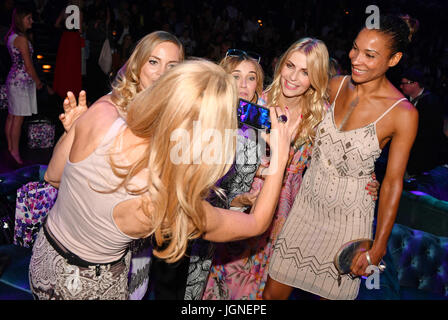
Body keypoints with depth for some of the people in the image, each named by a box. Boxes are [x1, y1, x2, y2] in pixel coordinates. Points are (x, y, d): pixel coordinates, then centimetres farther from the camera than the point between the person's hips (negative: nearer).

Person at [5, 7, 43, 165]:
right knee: (18, 118, -2)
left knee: (11, 116, 15)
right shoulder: (22, 39, -16)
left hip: (13, 78, 10)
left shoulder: (11, 36, 12)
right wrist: (38, 81, -4)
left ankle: (10, 147, 24)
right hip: (21, 81, -10)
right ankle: (15, 151, 5)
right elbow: (28, 65, -15)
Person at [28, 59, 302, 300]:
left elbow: (53, 176, -8)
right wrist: (280, 157, -8)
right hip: (91, 287, -4)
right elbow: (256, 224, -16)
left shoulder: (101, 115, -29)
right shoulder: (178, 208, -36)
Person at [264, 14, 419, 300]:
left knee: (331, 292, 14)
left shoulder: (403, 114, -14)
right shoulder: (337, 85, -2)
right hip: (308, 202, 4)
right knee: (273, 292, 11)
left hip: (349, 215, -3)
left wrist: (378, 246, -6)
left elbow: (393, 183, -8)